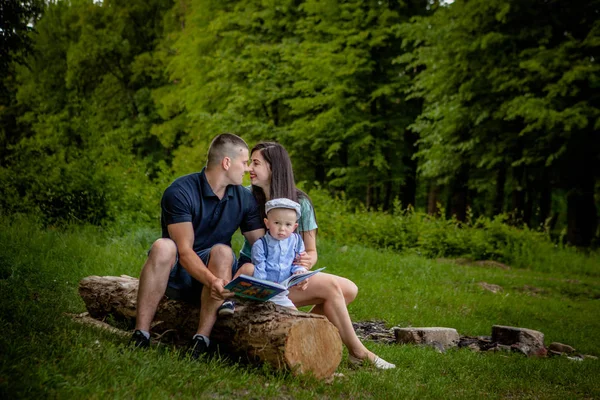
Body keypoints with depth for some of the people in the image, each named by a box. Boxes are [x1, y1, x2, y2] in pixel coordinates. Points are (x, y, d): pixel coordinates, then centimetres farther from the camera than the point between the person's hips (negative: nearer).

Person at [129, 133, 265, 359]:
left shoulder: (244, 199, 0)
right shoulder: (180, 192, -16)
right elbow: (184, 251, -25)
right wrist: (212, 281, -41)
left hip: (216, 272, 3)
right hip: (176, 274, -3)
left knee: (222, 252, -30)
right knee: (163, 247, -34)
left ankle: (202, 339, -34)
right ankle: (140, 336, -33)